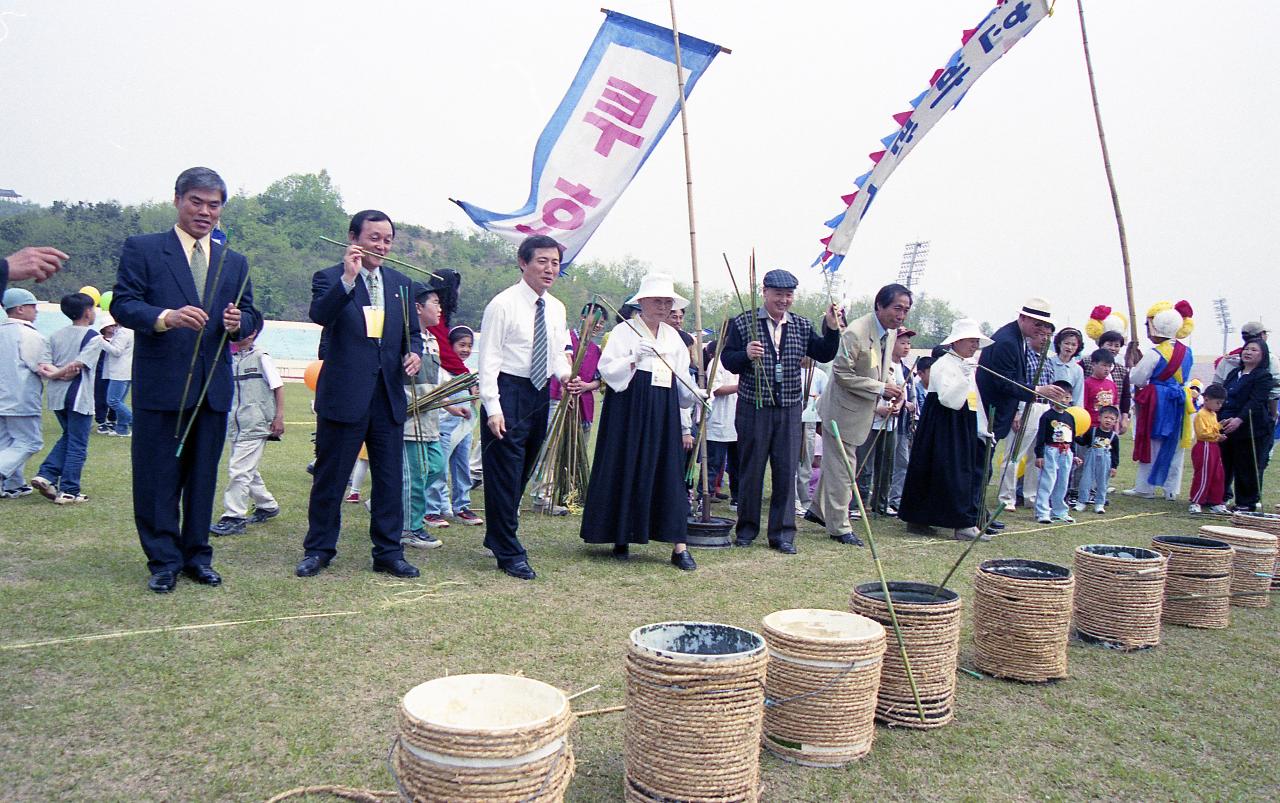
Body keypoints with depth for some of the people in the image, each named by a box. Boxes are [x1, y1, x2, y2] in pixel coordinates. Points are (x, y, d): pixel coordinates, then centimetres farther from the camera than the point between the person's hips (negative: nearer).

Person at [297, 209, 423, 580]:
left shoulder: (400, 282, 13)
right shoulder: (330, 278, -2)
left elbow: (413, 330, 19)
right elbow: (320, 315, -21)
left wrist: (414, 352, -2)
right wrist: (348, 278, -30)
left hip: (389, 395, 5)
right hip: (344, 394, -4)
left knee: (390, 478, 8)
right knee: (330, 477, 6)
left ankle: (388, 552, 18)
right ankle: (318, 549, 20)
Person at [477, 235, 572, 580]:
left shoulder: (556, 308, 11)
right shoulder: (503, 304, -9)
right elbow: (489, 359, -12)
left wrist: (566, 375, -5)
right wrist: (492, 407, -18)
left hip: (540, 393, 7)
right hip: (508, 391, -7)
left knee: (522, 472, 16)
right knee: (505, 474, -5)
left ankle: (496, 535, 33)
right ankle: (509, 553, 3)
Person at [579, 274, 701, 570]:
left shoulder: (673, 336, 16)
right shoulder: (624, 330, 0)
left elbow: (681, 377, 15)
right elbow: (606, 368, -8)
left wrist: (696, 394, -2)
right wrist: (633, 358, -22)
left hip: (664, 412, 4)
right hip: (629, 409, -4)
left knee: (669, 473, 1)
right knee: (626, 471, 0)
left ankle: (679, 547, 0)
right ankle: (621, 538, 15)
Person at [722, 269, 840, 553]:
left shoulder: (801, 325, 9)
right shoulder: (743, 323, -2)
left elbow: (824, 355, 7)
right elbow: (727, 359, -4)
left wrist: (832, 329, -8)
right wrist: (745, 355, -24)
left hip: (789, 410, 3)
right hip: (753, 409, -3)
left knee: (787, 471, 3)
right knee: (751, 470, 6)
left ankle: (782, 533, 12)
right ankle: (746, 529, 21)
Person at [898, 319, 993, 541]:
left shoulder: (969, 366, 16)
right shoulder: (943, 364, -11)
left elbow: (974, 401, 20)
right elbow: (948, 399, -22)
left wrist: (983, 429, 17)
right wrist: (965, 377, -29)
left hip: (965, 431, 9)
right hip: (944, 429, -9)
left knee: (972, 472, 8)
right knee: (949, 472, -6)